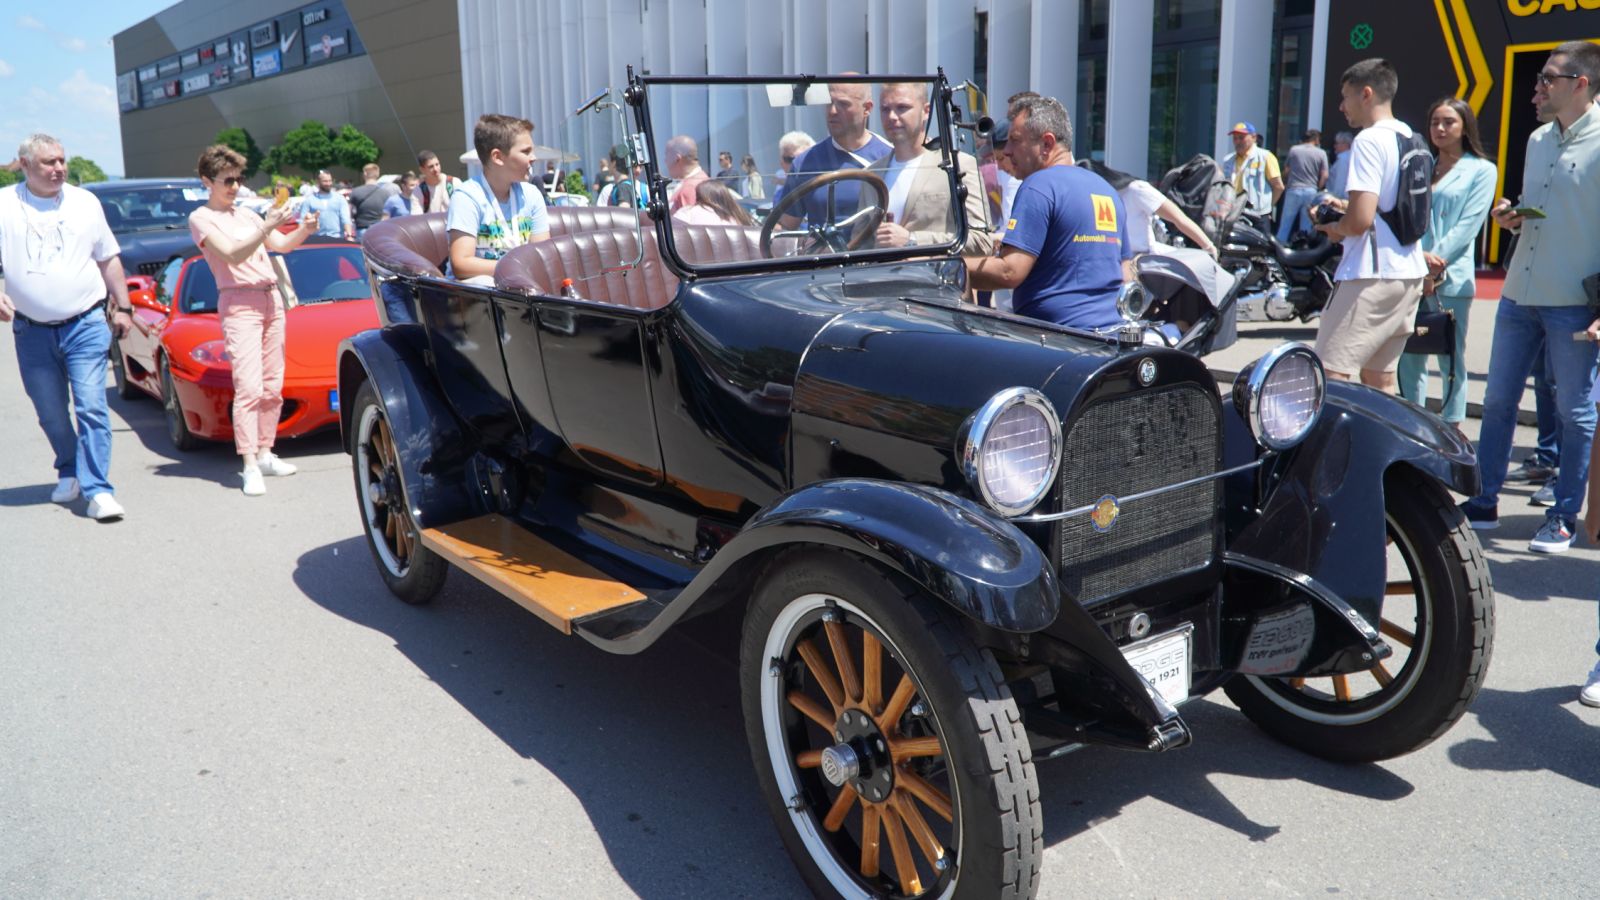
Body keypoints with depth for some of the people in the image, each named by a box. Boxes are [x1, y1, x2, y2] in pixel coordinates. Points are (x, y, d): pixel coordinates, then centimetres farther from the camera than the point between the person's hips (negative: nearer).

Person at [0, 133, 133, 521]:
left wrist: (122, 306, 11)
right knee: (51, 414, 9)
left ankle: (98, 489, -11)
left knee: (91, 407, -11)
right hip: (32, 331, 1)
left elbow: (109, 258, 14)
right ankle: (69, 473, 30)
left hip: (85, 325, -1)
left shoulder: (85, 202, 7)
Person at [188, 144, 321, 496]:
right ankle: (250, 467, -16)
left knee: (272, 386, 5)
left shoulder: (246, 213, 19)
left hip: (271, 299, 7)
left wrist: (304, 229, -8)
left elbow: (282, 246, 11)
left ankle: (265, 454, 13)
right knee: (249, 388, -15)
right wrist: (266, 228, -24)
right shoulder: (201, 218, -1)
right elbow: (233, 255, -14)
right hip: (239, 303, -7)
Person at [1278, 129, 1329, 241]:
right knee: (1306, 224, 8)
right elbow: (1324, 175, -2)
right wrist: (1318, 188, 12)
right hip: (1311, 191, 0)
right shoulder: (1321, 154, 0)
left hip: (1294, 189, 0)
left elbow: (1287, 170, 8)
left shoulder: (1293, 149, 1)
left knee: (1286, 222, 5)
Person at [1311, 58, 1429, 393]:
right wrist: (1348, 206, 23)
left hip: (1371, 276, -10)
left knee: (1330, 377, -10)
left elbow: (1361, 220, -22)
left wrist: (1337, 229, -2)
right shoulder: (1410, 138, 15)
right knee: (1380, 381, 13)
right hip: (1410, 274, 10)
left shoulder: (1369, 140, -13)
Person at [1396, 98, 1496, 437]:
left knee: (1451, 359, -3)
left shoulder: (1481, 170, 6)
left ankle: (1452, 428, 3)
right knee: (1409, 356, 5)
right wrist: (1418, 255, -11)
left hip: (1451, 278, -4)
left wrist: (1435, 261, -15)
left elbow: (1469, 224, -4)